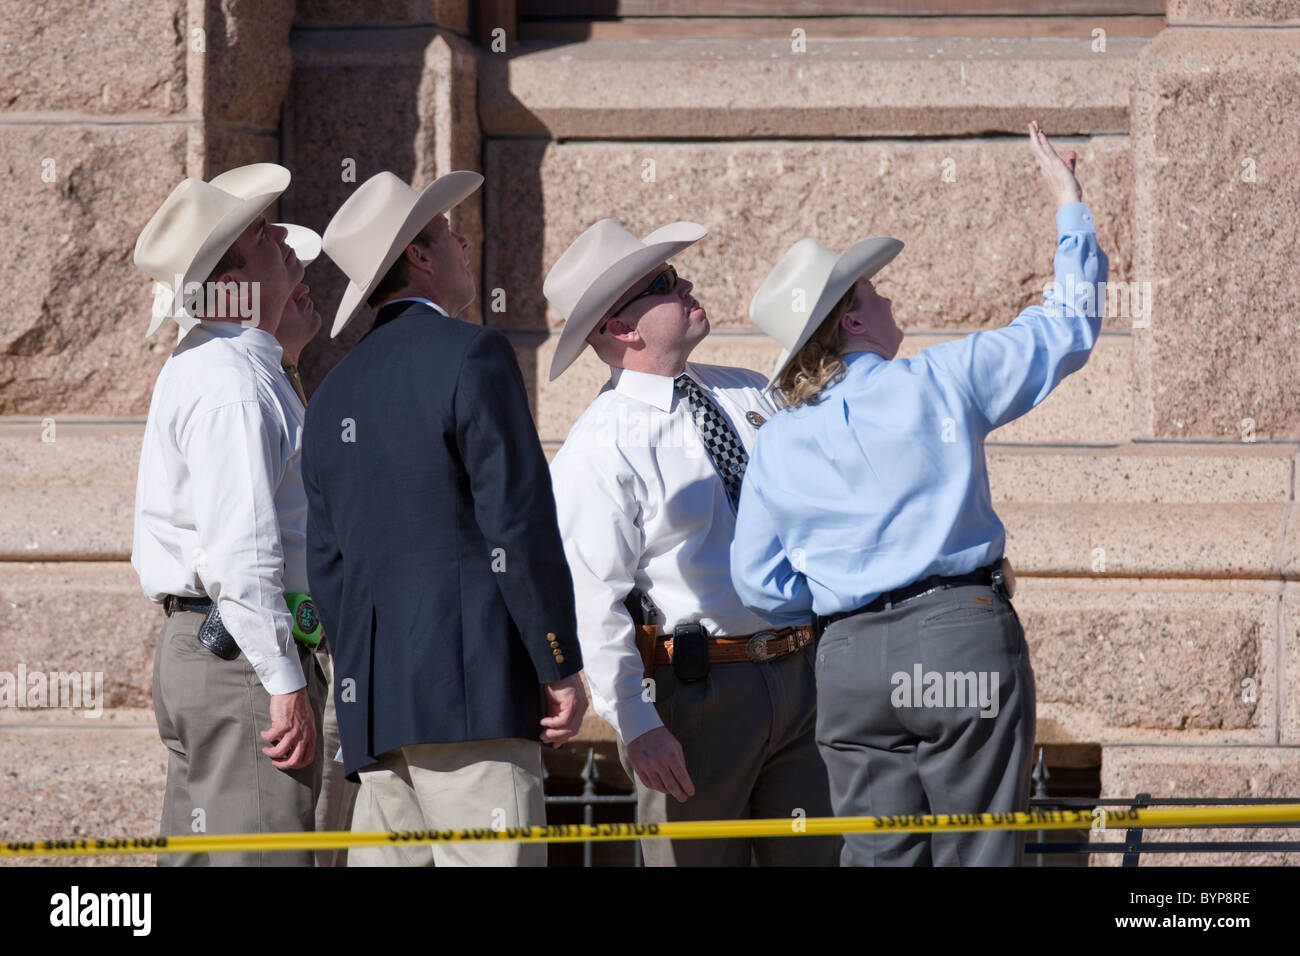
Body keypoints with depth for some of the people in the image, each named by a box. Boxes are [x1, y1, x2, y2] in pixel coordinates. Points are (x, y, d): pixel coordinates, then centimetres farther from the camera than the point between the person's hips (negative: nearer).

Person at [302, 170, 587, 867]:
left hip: (372, 704, 8)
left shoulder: (335, 391, 19)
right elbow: (519, 524, -11)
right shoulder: (469, 355, -5)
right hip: (471, 690, -8)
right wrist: (561, 666, -7)